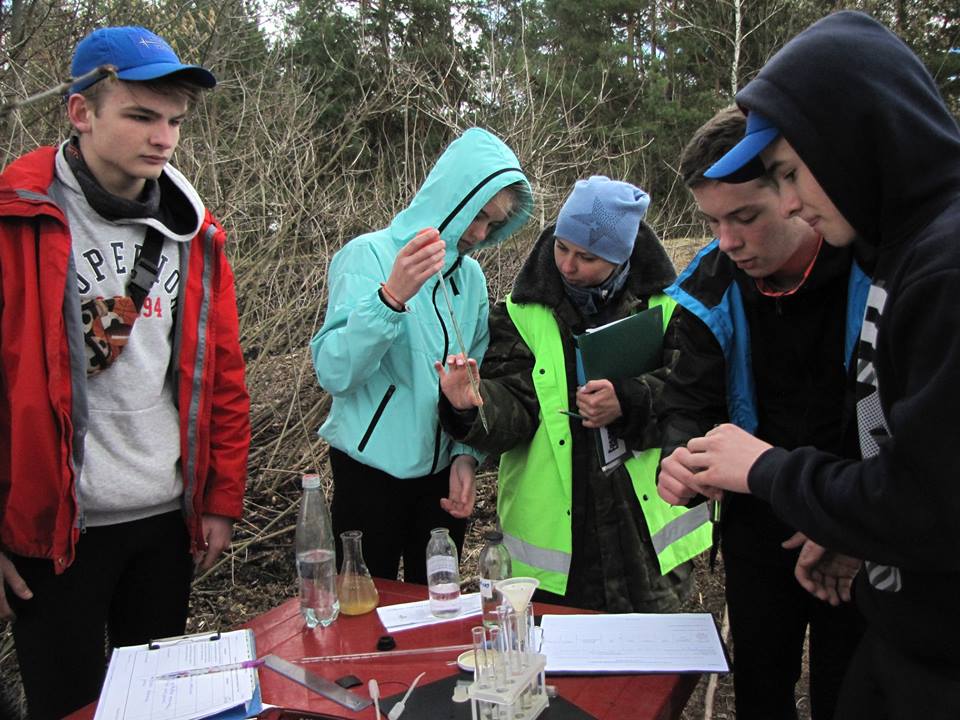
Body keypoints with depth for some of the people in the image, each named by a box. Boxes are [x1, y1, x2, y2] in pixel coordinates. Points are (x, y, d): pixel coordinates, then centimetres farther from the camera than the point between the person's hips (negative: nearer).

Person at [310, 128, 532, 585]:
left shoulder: (471, 275, 5)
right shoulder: (370, 254, -11)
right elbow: (333, 372, -22)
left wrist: (466, 455, -4)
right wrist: (392, 296, -33)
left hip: (443, 475, 5)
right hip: (371, 473, -5)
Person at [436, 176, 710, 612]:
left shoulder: (664, 307, -2)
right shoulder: (523, 314, -1)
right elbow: (514, 412, -7)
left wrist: (629, 404, -23)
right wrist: (472, 407, -29)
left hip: (646, 524, 1)